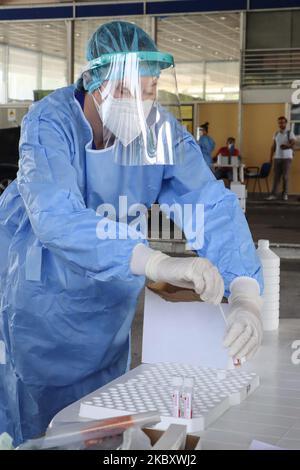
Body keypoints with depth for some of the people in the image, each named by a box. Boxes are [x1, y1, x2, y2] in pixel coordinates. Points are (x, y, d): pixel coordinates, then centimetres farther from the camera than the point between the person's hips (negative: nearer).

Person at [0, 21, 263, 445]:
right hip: (42, 288, -3)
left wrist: (245, 295, -44)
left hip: (109, 299, 3)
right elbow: (55, 217, -43)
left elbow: (213, 206, -26)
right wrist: (157, 263, -56)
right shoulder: (50, 123, -27)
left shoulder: (161, 129, -17)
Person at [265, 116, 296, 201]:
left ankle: (285, 194, 6)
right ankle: (273, 195, -4)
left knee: (285, 176, -2)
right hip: (277, 157, 4)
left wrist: (286, 146, -32)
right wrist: (271, 157, 9)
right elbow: (273, 146, 15)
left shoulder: (290, 133, -1)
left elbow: (293, 144, -12)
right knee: (276, 176, -1)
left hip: (287, 157, -3)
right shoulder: (276, 134, 13)